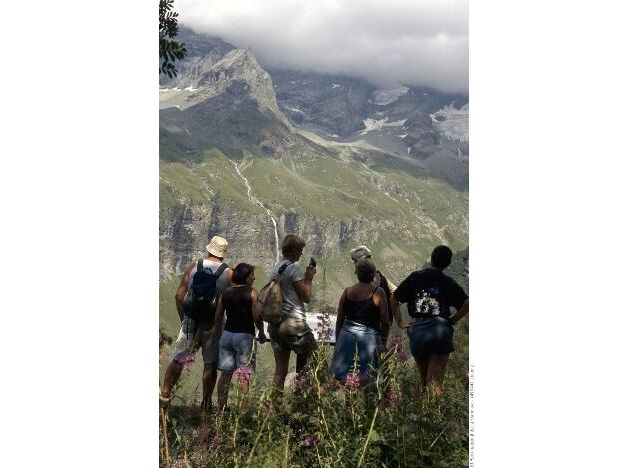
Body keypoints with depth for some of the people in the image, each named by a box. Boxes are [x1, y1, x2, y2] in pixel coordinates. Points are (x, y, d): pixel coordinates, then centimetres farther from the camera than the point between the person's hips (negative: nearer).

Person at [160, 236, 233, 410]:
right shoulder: (228, 273, -3)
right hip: (213, 324, -1)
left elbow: (179, 295, 0)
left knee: (178, 360, 9)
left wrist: (183, 318, 10)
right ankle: (206, 403, 13)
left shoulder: (193, 267, 3)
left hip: (190, 321, 2)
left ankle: (164, 397, 9)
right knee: (210, 365, 7)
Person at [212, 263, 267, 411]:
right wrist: (261, 333, 6)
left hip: (227, 334, 5)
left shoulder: (226, 292, 7)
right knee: (244, 376, 0)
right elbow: (257, 317, -9)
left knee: (226, 373, 10)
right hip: (245, 335, -5)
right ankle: (243, 408, -2)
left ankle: (221, 406, 14)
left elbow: (218, 317, 9)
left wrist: (216, 333, 22)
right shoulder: (252, 293, -7)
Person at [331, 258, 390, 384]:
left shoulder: (347, 292, 4)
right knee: (363, 379, 2)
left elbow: (339, 320, 9)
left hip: (346, 336, 3)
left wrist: (338, 341, 20)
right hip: (368, 338, -3)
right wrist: (383, 341, 7)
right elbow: (385, 322, -5)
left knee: (341, 378, 8)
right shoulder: (378, 292, -6)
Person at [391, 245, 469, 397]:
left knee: (424, 381, 20)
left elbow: (394, 299, 8)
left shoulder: (415, 277, 6)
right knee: (435, 383, -3)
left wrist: (399, 322, 10)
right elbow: (466, 304, -10)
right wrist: (452, 321, 0)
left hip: (417, 330, 3)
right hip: (440, 330, -3)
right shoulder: (448, 282, 1)